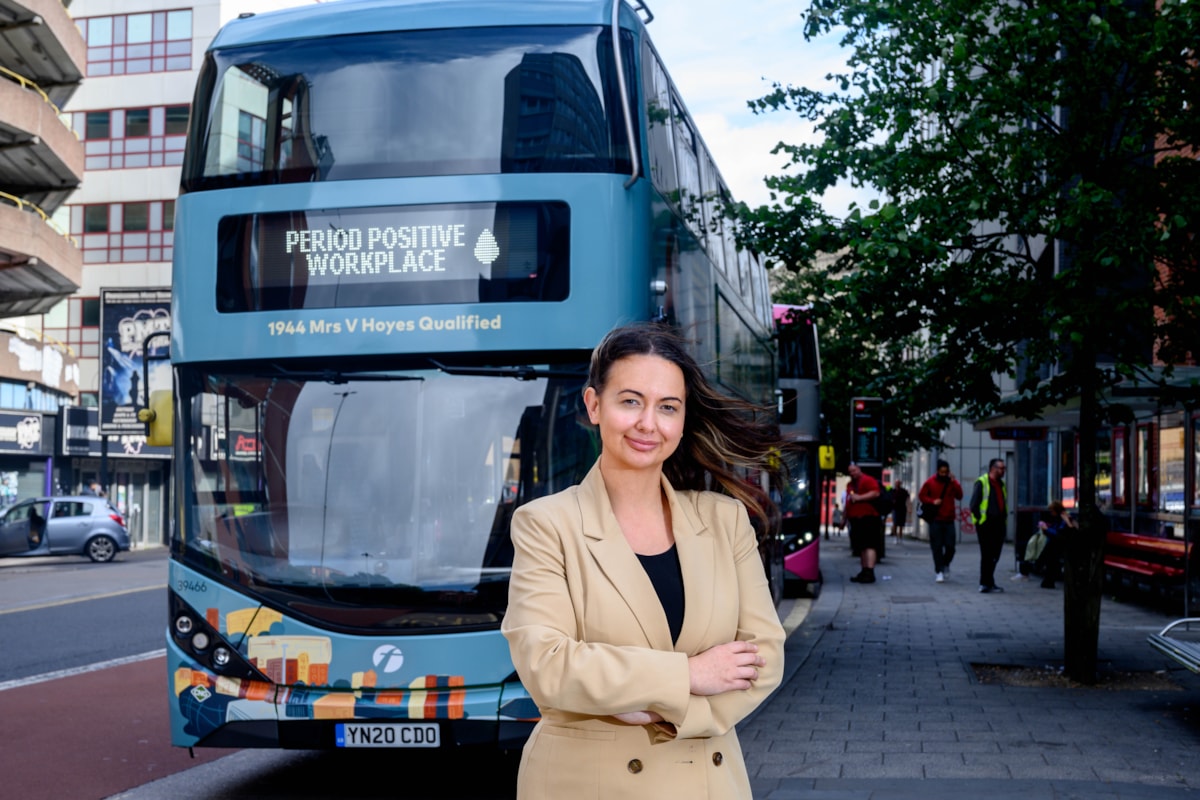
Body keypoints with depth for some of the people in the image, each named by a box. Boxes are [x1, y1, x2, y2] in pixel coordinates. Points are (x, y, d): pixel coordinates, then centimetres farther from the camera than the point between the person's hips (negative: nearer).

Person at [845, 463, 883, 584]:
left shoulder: (868, 480, -3)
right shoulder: (851, 485, 25)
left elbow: (875, 493, -17)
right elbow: (848, 502, 33)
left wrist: (859, 497, -19)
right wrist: (845, 518, 31)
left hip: (867, 518, -10)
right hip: (856, 519, 10)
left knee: (868, 545, -15)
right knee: (861, 547, 10)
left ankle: (869, 572, -21)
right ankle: (864, 572, 13)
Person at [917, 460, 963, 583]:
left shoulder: (952, 482, 5)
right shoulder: (930, 482, -1)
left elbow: (959, 496, -5)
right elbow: (921, 496, 3)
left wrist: (954, 483, -15)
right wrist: (933, 501, -12)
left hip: (949, 520, 2)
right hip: (935, 519, -2)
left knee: (950, 546, 0)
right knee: (937, 547, -2)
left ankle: (945, 564, 27)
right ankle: (939, 572, 4)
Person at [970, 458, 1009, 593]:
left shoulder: (1001, 484, 18)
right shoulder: (981, 482, -6)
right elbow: (974, 504, -9)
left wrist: (1004, 521, 14)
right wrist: (979, 520, -11)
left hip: (999, 525, 7)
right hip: (986, 525, -7)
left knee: (995, 556, 9)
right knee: (987, 555, -5)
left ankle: (988, 583, 18)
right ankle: (985, 583, -1)